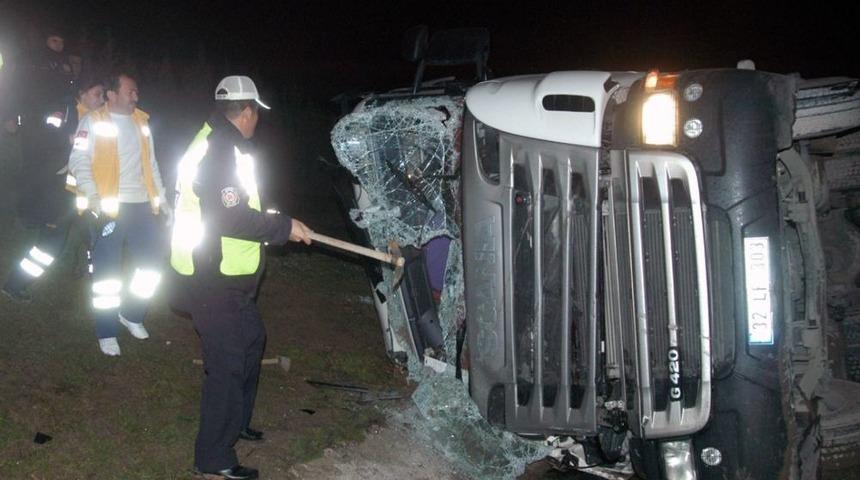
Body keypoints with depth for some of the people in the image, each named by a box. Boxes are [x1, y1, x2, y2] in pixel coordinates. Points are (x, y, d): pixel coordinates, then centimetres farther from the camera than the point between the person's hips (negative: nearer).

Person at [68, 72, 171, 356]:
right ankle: (107, 333, 13)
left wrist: (162, 199, 15)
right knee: (107, 271, 0)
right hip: (109, 208, -5)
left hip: (142, 205, 6)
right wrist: (95, 200, -24)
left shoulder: (142, 121, 13)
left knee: (152, 262, 8)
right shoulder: (94, 122, -4)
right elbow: (78, 162, -11)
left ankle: (131, 314, 29)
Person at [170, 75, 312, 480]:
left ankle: (236, 422, 40)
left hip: (223, 275, 11)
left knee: (251, 339, 24)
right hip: (213, 280, -11)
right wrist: (284, 227, -19)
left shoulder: (217, 142, 12)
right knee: (228, 363, -4)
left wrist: (275, 221, 19)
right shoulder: (220, 150, -22)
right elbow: (229, 217, -28)